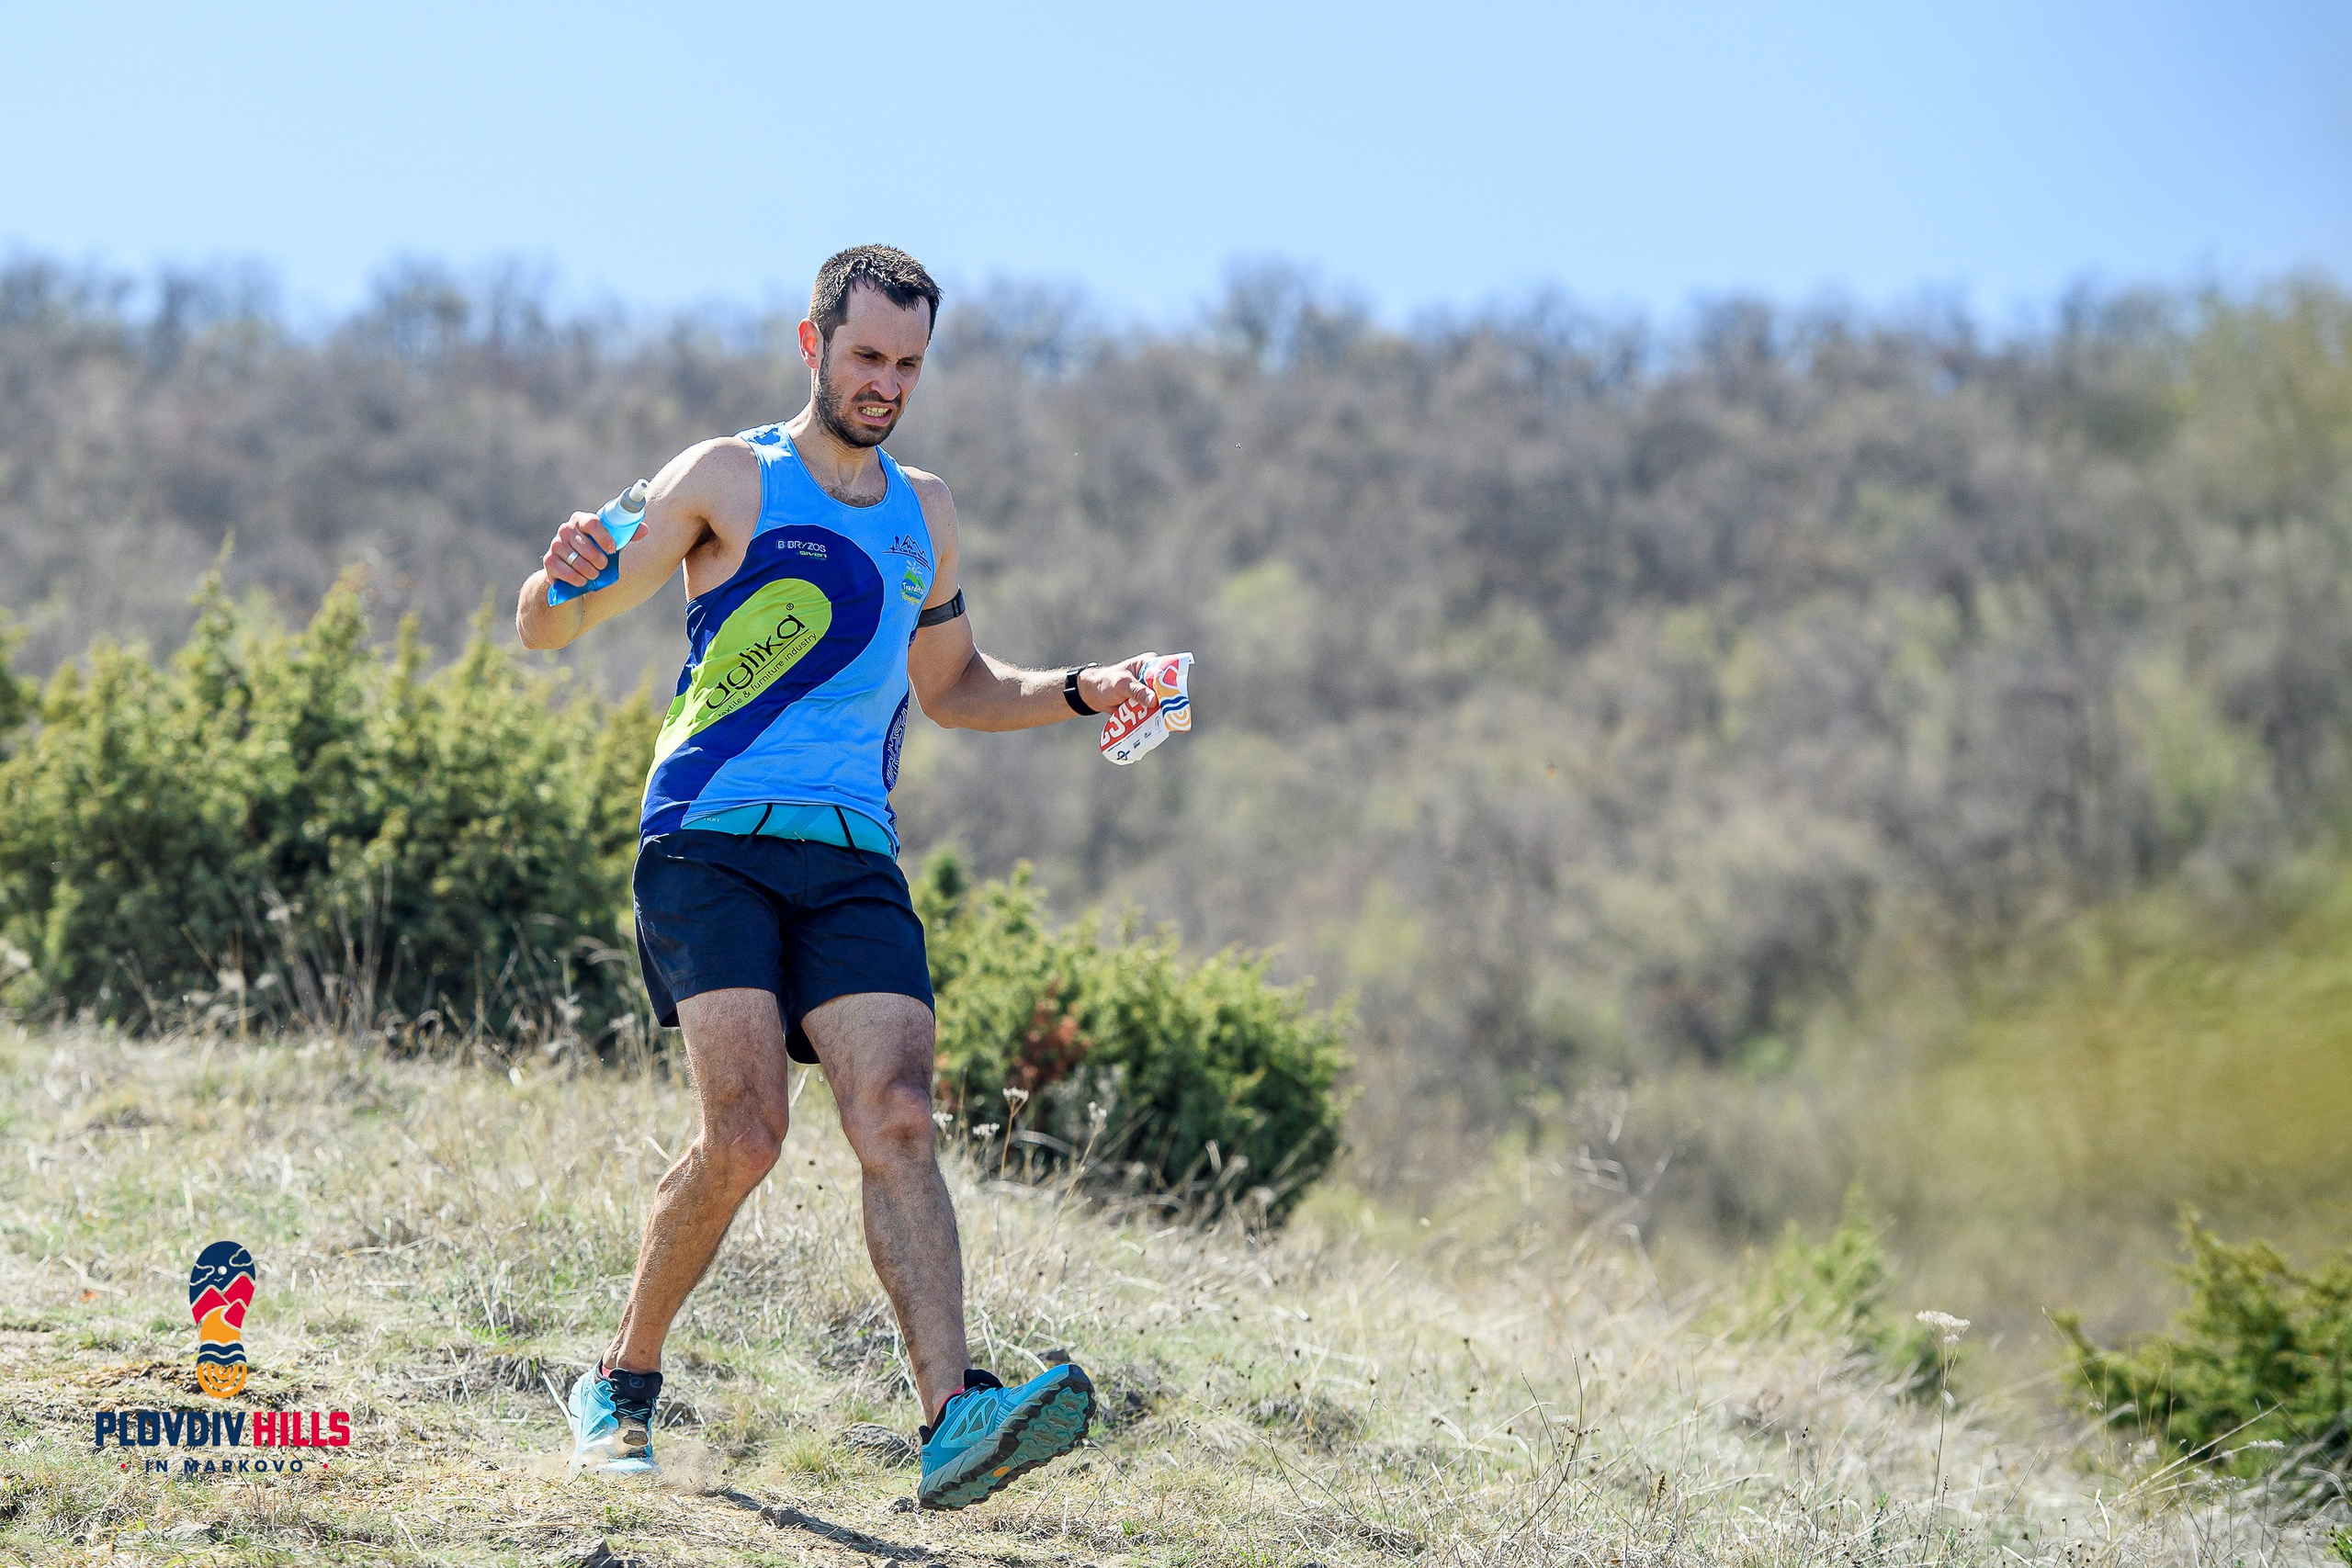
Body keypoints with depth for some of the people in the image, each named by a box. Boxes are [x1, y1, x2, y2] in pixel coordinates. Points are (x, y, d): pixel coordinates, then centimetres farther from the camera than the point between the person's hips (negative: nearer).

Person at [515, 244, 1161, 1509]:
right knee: (744, 1132, -17)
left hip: (853, 858, 4)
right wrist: (563, 580, -24)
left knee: (897, 1120, -15)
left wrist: (1080, 691, 17)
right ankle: (621, 1384, 5)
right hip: (712, 838, -4)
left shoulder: (925, 513, 20)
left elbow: (950, 689, 34)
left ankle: (953, 1420, -28)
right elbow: (547, 631, 0)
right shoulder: (728, 480, 3)